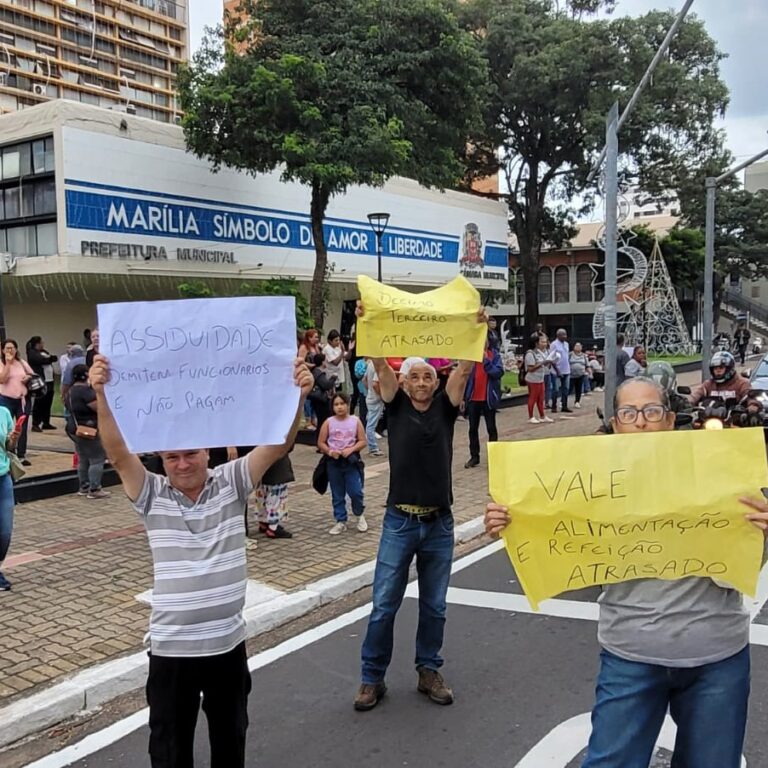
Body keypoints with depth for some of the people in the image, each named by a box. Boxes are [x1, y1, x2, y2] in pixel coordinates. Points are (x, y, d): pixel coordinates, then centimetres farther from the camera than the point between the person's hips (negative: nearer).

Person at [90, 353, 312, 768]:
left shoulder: (231, 483, -4)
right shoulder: (153, 495, -5)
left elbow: (278, 445, -15)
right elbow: (118, 453, -19)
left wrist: (296, 397, -32)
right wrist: (102, 396, -34)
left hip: (228, 641, 1)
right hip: (171, 647, -1)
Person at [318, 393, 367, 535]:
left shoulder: (355, 421, -1)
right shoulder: (329, 422, 0)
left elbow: (362, 441, -2)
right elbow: (320, 443, 1)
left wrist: (351, 449, -17)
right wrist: (330, 451, -16)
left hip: (351, 461, -1)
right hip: (333, 462, 1)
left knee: (355, 491, -5)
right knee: (337, 495, 8)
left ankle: (360, 515, 21)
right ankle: (340, 521, 20)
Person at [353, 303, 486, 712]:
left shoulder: (445, 407, 4)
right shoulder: (396, 406, 1)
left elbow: (464, 370, -10)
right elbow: (379, 364, -12)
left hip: (439, 524, 2)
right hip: (399, 522, -1)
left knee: (434, 606, 13)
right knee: (384, 605, 4)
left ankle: (429, 671, 30)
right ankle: (372, 678, 19)